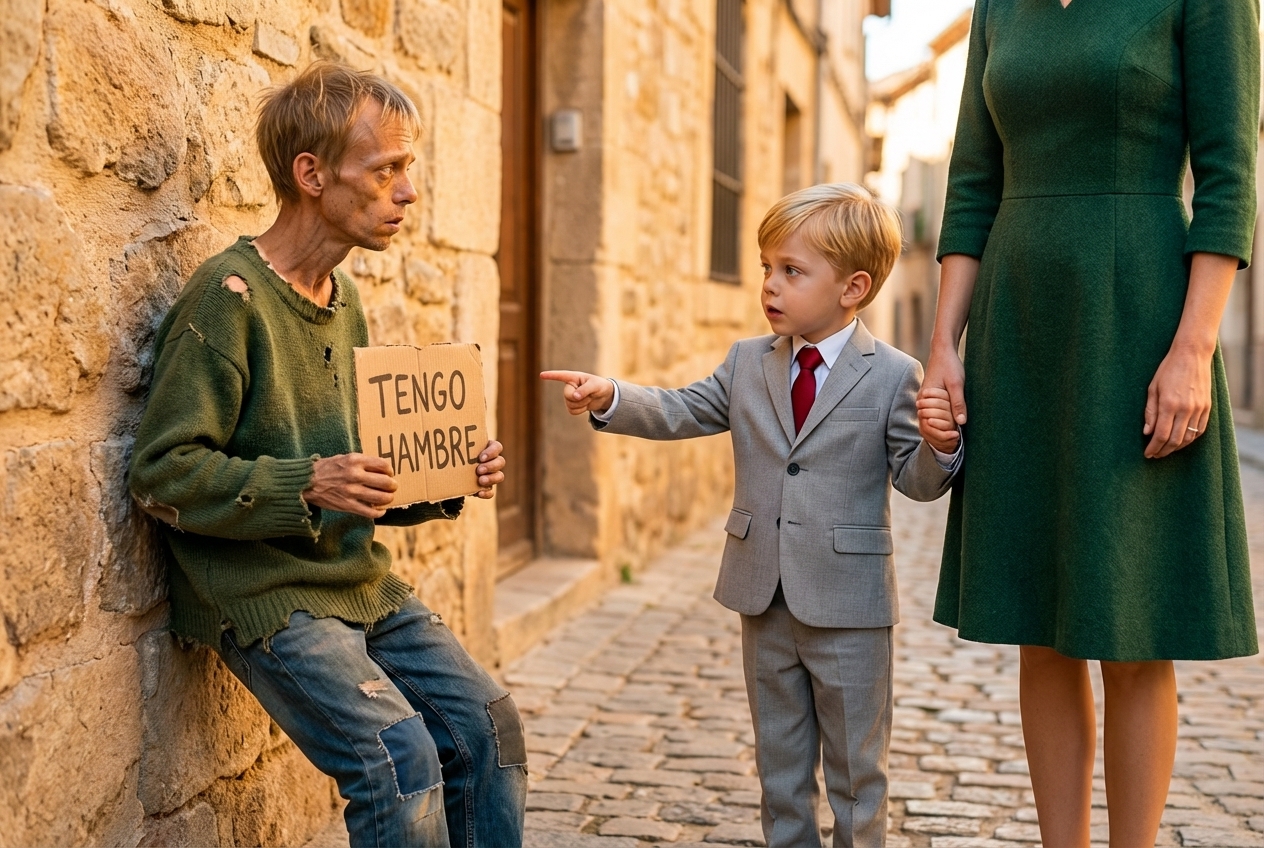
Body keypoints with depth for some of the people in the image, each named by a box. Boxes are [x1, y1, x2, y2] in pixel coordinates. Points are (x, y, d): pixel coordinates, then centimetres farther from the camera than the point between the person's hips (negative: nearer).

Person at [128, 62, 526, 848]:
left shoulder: (344, 298, 12)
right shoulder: (231, 296, -14)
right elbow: (164, 472, -17)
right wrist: (308, 486, -26)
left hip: (361, 581, 8)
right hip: (264, 593, -8)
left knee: (489, 725, 1)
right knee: (401, 760, -18)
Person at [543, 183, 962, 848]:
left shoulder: (893, 376, -7)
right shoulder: (747, 363, 6)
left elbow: (915, 481, -7)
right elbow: (679, 413, 3)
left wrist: (938, 445, -28)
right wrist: (611, 398, -13)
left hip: (847, 604, -4)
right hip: (762, 594, 5)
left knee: (855, 764, 9)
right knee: (779, 760, 18)